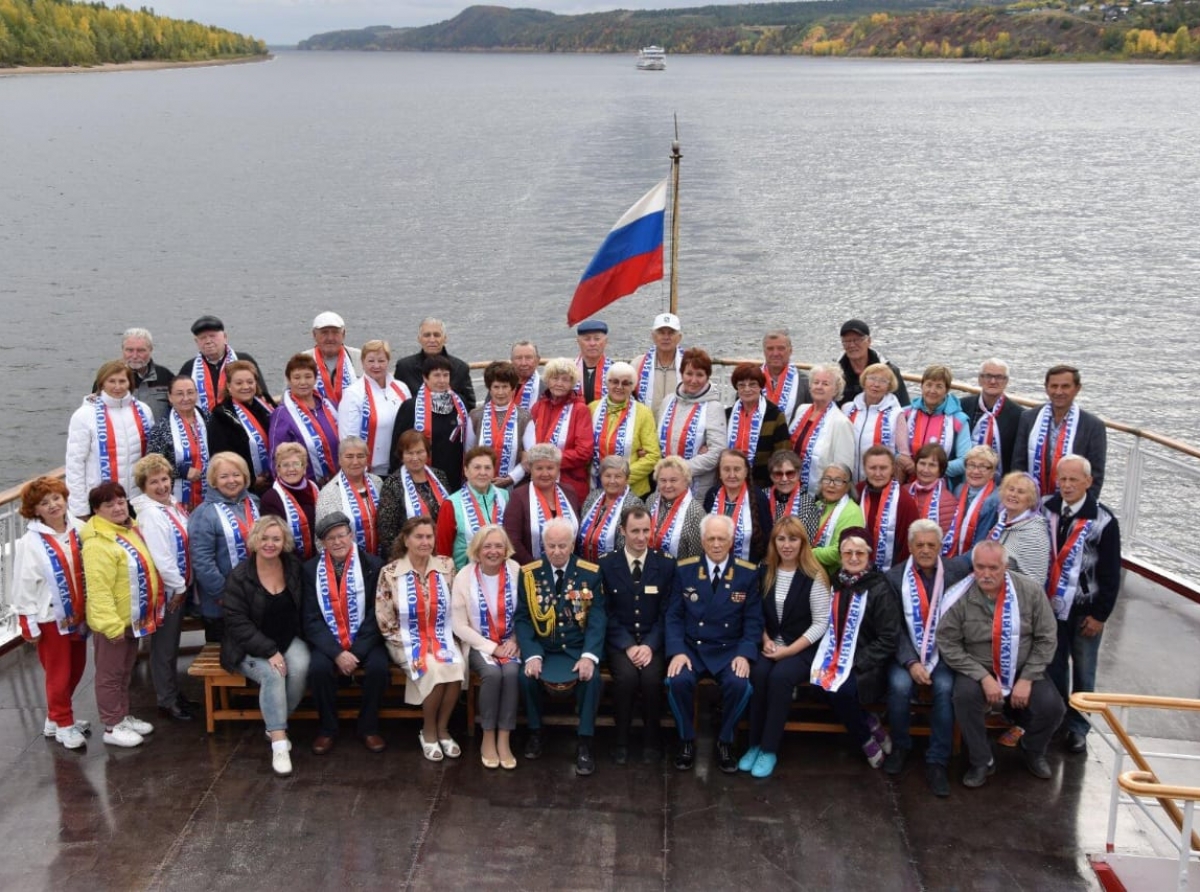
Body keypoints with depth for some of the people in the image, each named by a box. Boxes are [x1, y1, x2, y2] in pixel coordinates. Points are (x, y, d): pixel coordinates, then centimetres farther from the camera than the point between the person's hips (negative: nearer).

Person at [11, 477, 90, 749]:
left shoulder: (79, 529, -4)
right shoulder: (30, 542, -15)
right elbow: (24, 586, -11)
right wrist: (29, 624, -11)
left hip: (78, 613, 5)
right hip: (50, 617, -5)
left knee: (76, 668, 16)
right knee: (58, 674, 8)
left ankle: (56, 717, 36)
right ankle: (62, 724, 26)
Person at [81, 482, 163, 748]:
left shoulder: (130, 530, 7)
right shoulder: (98, 543, -24)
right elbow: (99, 590, -26)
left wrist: (152, 609, 20)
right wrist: (111, 624, -27)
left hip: (133, 618, 9)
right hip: (112, 622, -9)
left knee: (125, 672, 21)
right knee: (111, 675, 5)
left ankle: (124, 716, 35)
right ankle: (113, 727, 16)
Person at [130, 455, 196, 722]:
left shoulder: (175, 504, 5)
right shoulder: (150, 514, -22)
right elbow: (161, 558, -26)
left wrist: (184, 584, 10)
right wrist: (178, 587, -16)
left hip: (180, 586, 8)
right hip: (166, 590, -8)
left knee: (172, 643, 21)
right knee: (164, 647, 6)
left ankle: (174, 692, 35)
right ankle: (166, 700, 18)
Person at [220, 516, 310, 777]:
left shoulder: (295, 568, 2)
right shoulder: (239, 576, -9)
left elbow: (303, 609, 10)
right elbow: (237, 621, -14)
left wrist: (284, 648, -3)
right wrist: (269, 651, -22)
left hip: (289, 640, 3)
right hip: (251, 647, -3)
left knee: (300, 667, -29)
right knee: (273, 675, -32)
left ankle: (274, 726, -9)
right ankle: (279, 744, -29)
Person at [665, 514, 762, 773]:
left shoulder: (748, 573, 2)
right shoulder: (684, 570, 3)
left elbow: (753, 621, 2)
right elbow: (673, 615, 1)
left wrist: (744, 654, -15)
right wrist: (677, 651, -15)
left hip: (729, 650, 0)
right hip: (690, 647, 0)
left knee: (739, 684, -30)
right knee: (678, 680, -30)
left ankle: (725, 742, -4)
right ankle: (687, 741, -5)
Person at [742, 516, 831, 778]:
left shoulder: (814, 576, -8)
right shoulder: (765, 571, 5)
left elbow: (820, 623, -10)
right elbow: (758, 614, 9)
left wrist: (788, 650, -15)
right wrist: (766, 641, -8)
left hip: (803, 648, -3)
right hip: (771, 645, 3)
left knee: (779, 677, -31)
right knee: (758, 674, -27)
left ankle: (770, 749, -17)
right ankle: (754, 744, -13)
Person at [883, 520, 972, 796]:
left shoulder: (957, 570, 3)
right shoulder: (894, 577, 1)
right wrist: (911, 662, -17)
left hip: (944, 652, 0)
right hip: (907, 653, 0)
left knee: (945, 688, -28)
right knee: (899, 685, -28)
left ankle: (937, 762, -14)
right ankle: (900, 746, 0)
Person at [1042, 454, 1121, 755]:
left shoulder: (1103, 520, -13)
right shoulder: (1046, 511, -2)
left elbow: (1111, 573, -9)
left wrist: (1100, 615, -9)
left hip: (1085, 610, -3)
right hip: (1051, 605, 3)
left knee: (1083, 673, 9)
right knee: (1053, 668, 13)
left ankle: (1078, 727, 23)